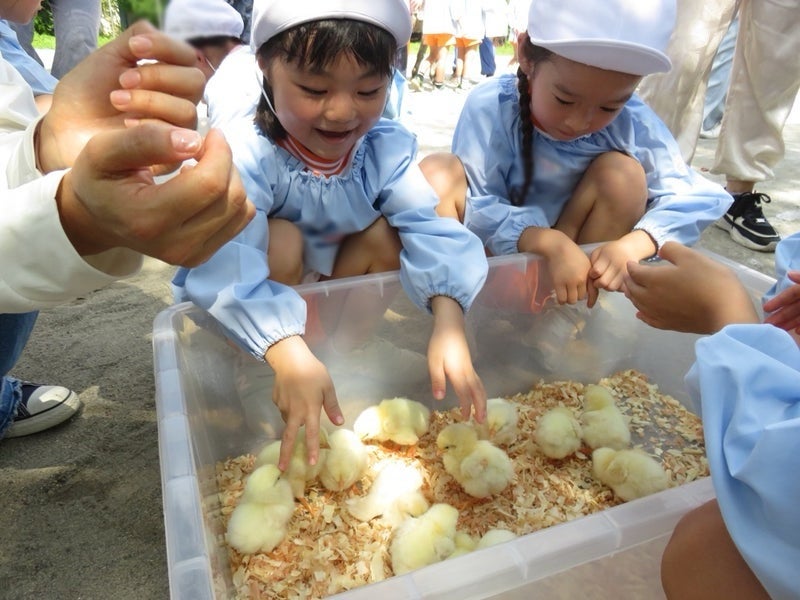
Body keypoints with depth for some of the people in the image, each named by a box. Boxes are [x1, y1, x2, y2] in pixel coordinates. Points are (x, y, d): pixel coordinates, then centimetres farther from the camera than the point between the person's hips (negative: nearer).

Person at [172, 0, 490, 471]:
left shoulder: (388, 147, -16)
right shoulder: (247, 154, -29)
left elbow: (428, 227, -28)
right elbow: (224, 260, -43)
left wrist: (448, 323, -44)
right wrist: (288, 353, -57)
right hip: (250, 314, -3)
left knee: (385, 235, -18)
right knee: (280, 240, -31)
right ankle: (266, 399, -12)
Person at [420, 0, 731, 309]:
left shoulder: (633, 122, -16)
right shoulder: (491, 107, -22)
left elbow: (694, 196, -16)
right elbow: (477, 210, -24)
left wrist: (631, 246, -35)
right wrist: (549, 242, -40)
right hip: (495, 252, -1)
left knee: (622, 173, -20)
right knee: (438, 170, -25)